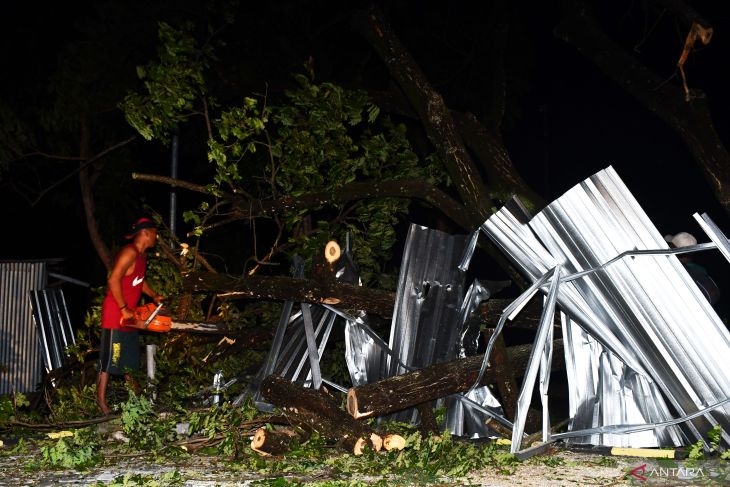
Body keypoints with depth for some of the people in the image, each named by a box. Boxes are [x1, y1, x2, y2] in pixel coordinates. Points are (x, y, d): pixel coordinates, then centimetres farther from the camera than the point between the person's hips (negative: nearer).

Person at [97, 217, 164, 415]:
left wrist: (154, 296, 15)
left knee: (130, 361, 19)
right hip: (115, 314, -10)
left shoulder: (141, 255, 13)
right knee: (109, 360, -7)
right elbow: (113, 280, -27)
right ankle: (102, 405, -5)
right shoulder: (130, 253, -19)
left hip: (129, 316, 10)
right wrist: (124, 310, -23)